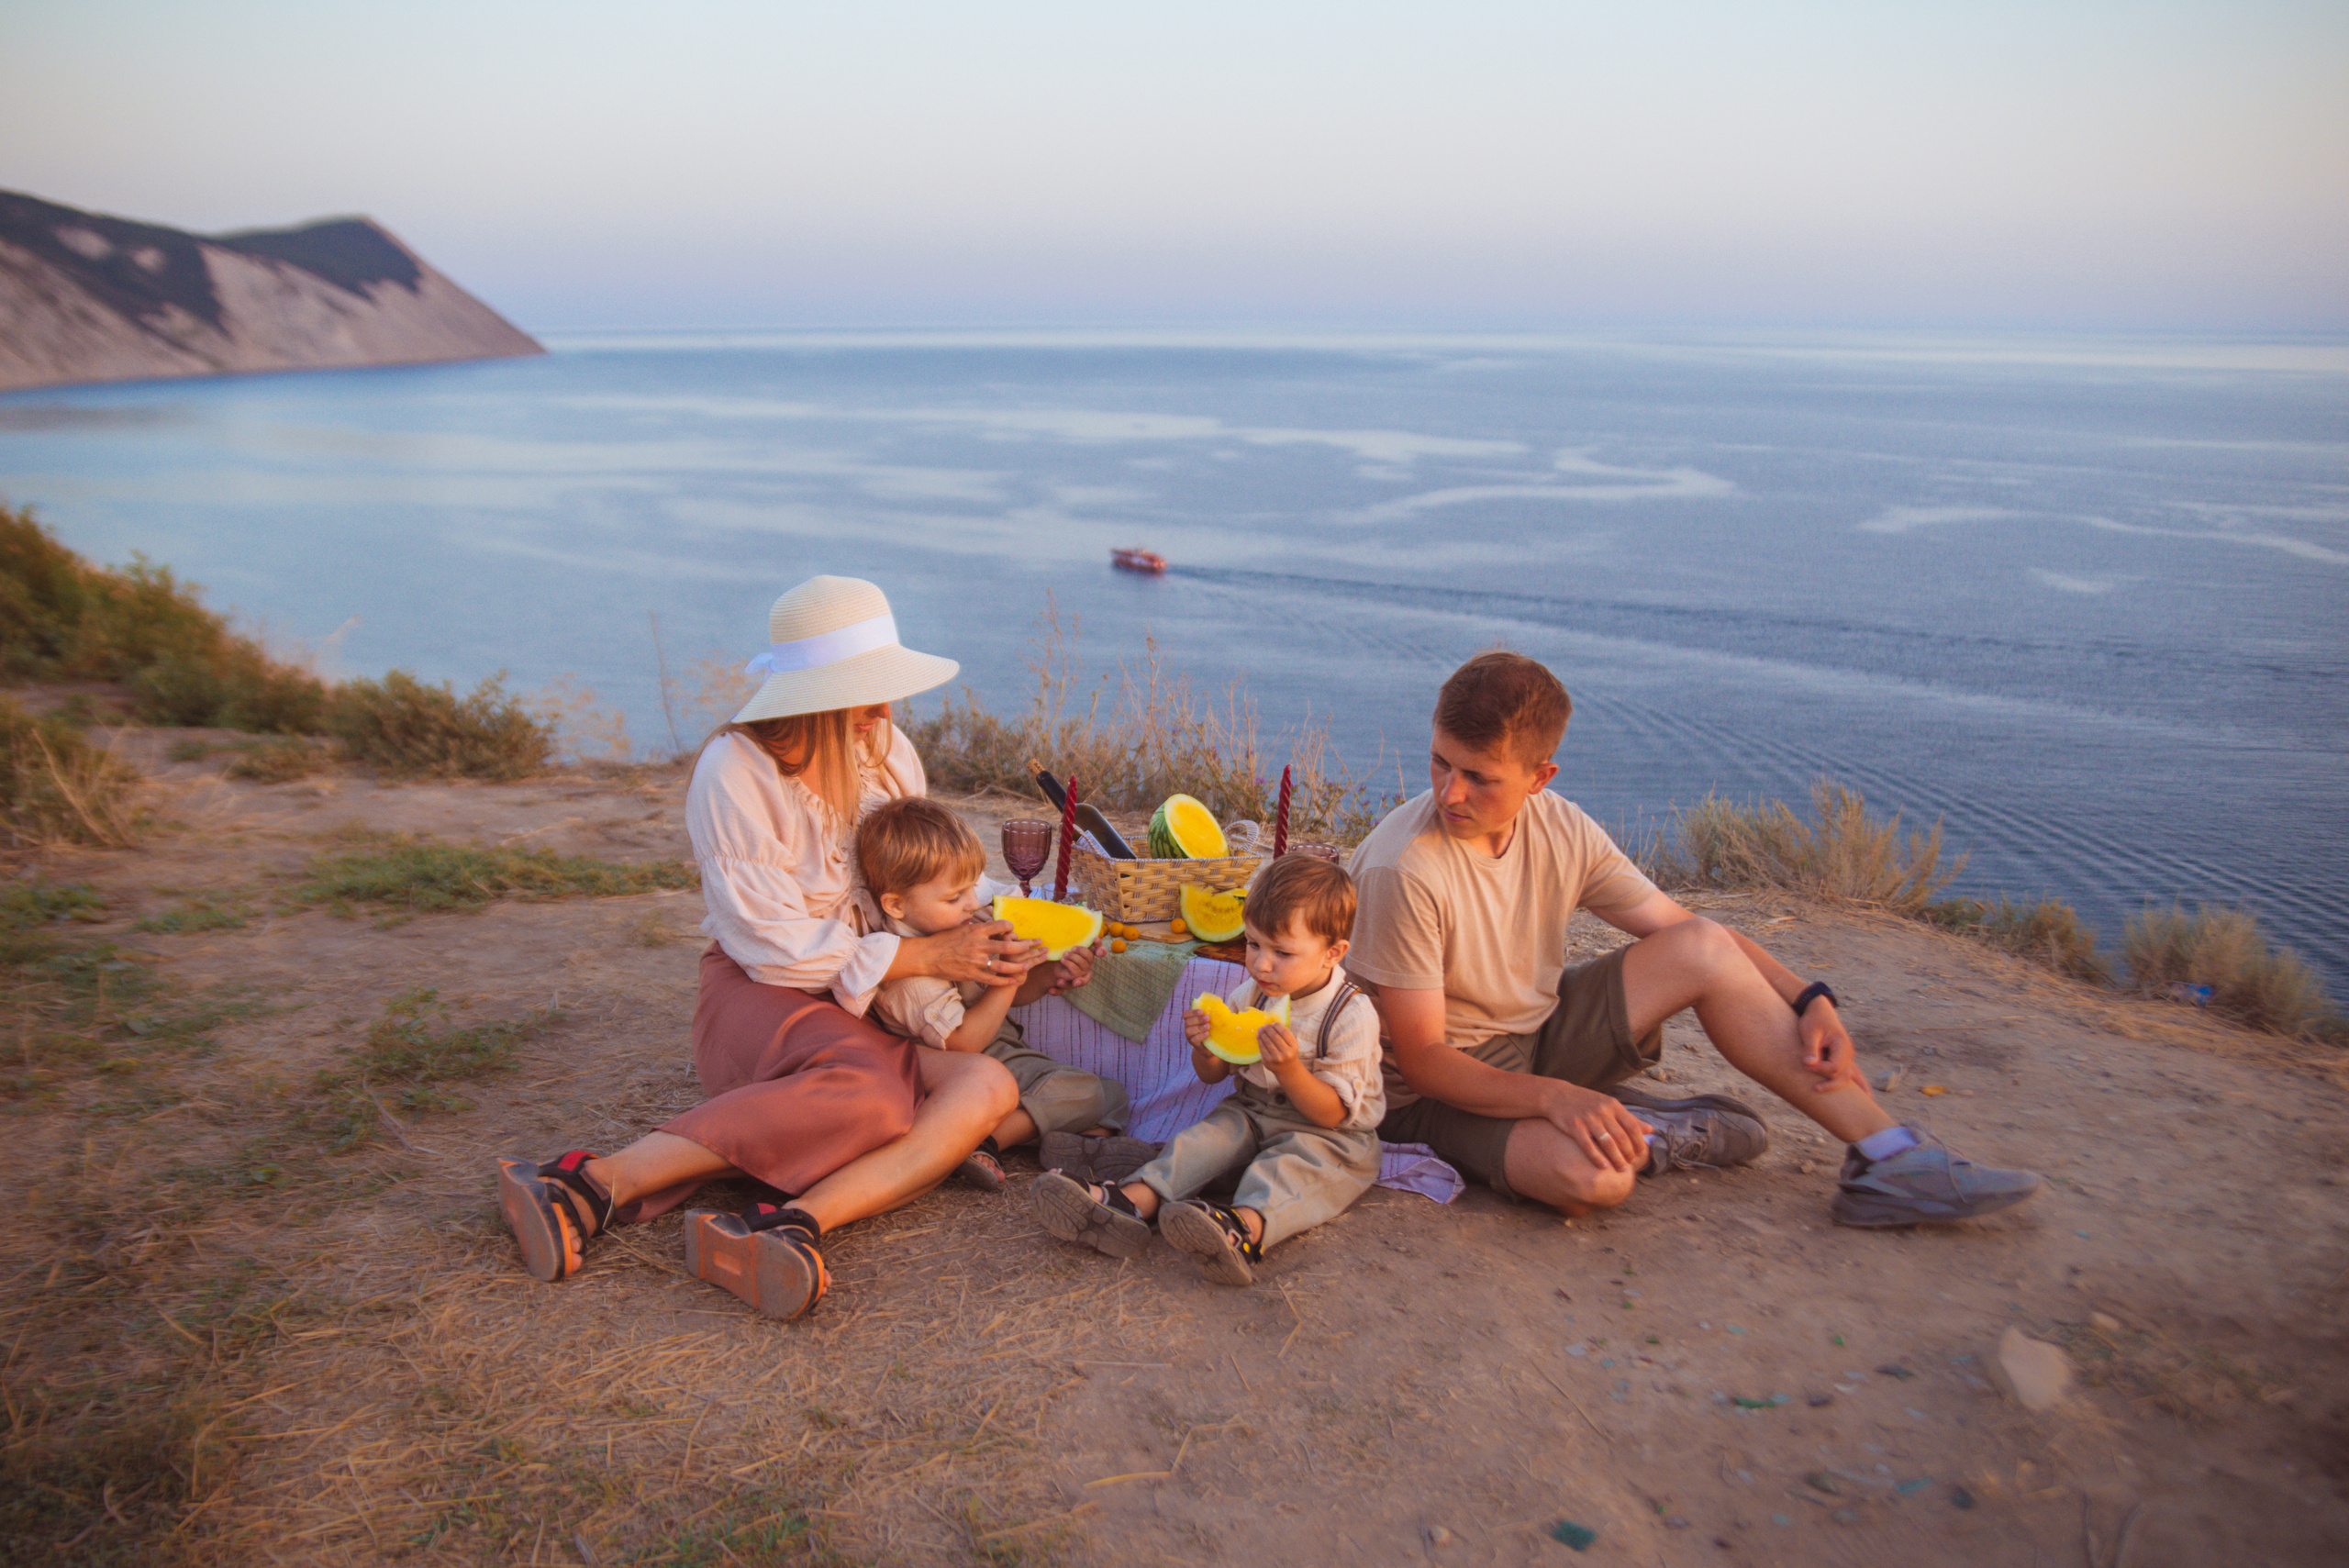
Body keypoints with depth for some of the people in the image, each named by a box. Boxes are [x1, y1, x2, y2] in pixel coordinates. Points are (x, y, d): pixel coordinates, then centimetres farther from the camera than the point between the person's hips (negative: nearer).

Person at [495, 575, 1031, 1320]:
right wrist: (926, 955, -18)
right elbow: (774, 944, -15)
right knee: (867, 1089, -39)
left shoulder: (889, 751, 7)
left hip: (875, 1005, 6)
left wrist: (986, 936, 1)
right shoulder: (734, 772, -12)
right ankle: (598, 1184, -42)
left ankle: (794, 1222, -46)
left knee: (988, 1086, -26)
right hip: (760, 992, -6)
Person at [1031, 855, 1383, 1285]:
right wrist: (1205, 1049, -15)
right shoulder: (1250, 994, 1)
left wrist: (1290, 1069, -35)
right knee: (1207, 1136, -21)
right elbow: (1213, 1075, 9)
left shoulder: (1353, 1015, -17)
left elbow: (1332, 1114, -18)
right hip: (1251, 1112, 6)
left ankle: (1247, 1228, -66)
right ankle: (1133, 1202, -45)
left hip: (1328, 1136, -6)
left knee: (1295, 1162, -35)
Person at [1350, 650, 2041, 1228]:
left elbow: (1683, 929, 2)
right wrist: (1552, 1097, -39)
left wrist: (1810, 1000, -12)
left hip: (1537, 1034, 6)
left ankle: (1891, 1159, -8)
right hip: (1439, 1086, -6)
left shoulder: (1560, 831, -7)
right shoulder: (1402, 870, -27)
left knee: (1703, 949, -12)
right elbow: (1421, 1058, -24)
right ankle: (1648, 1133, -2)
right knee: (1589, 1176, -37)